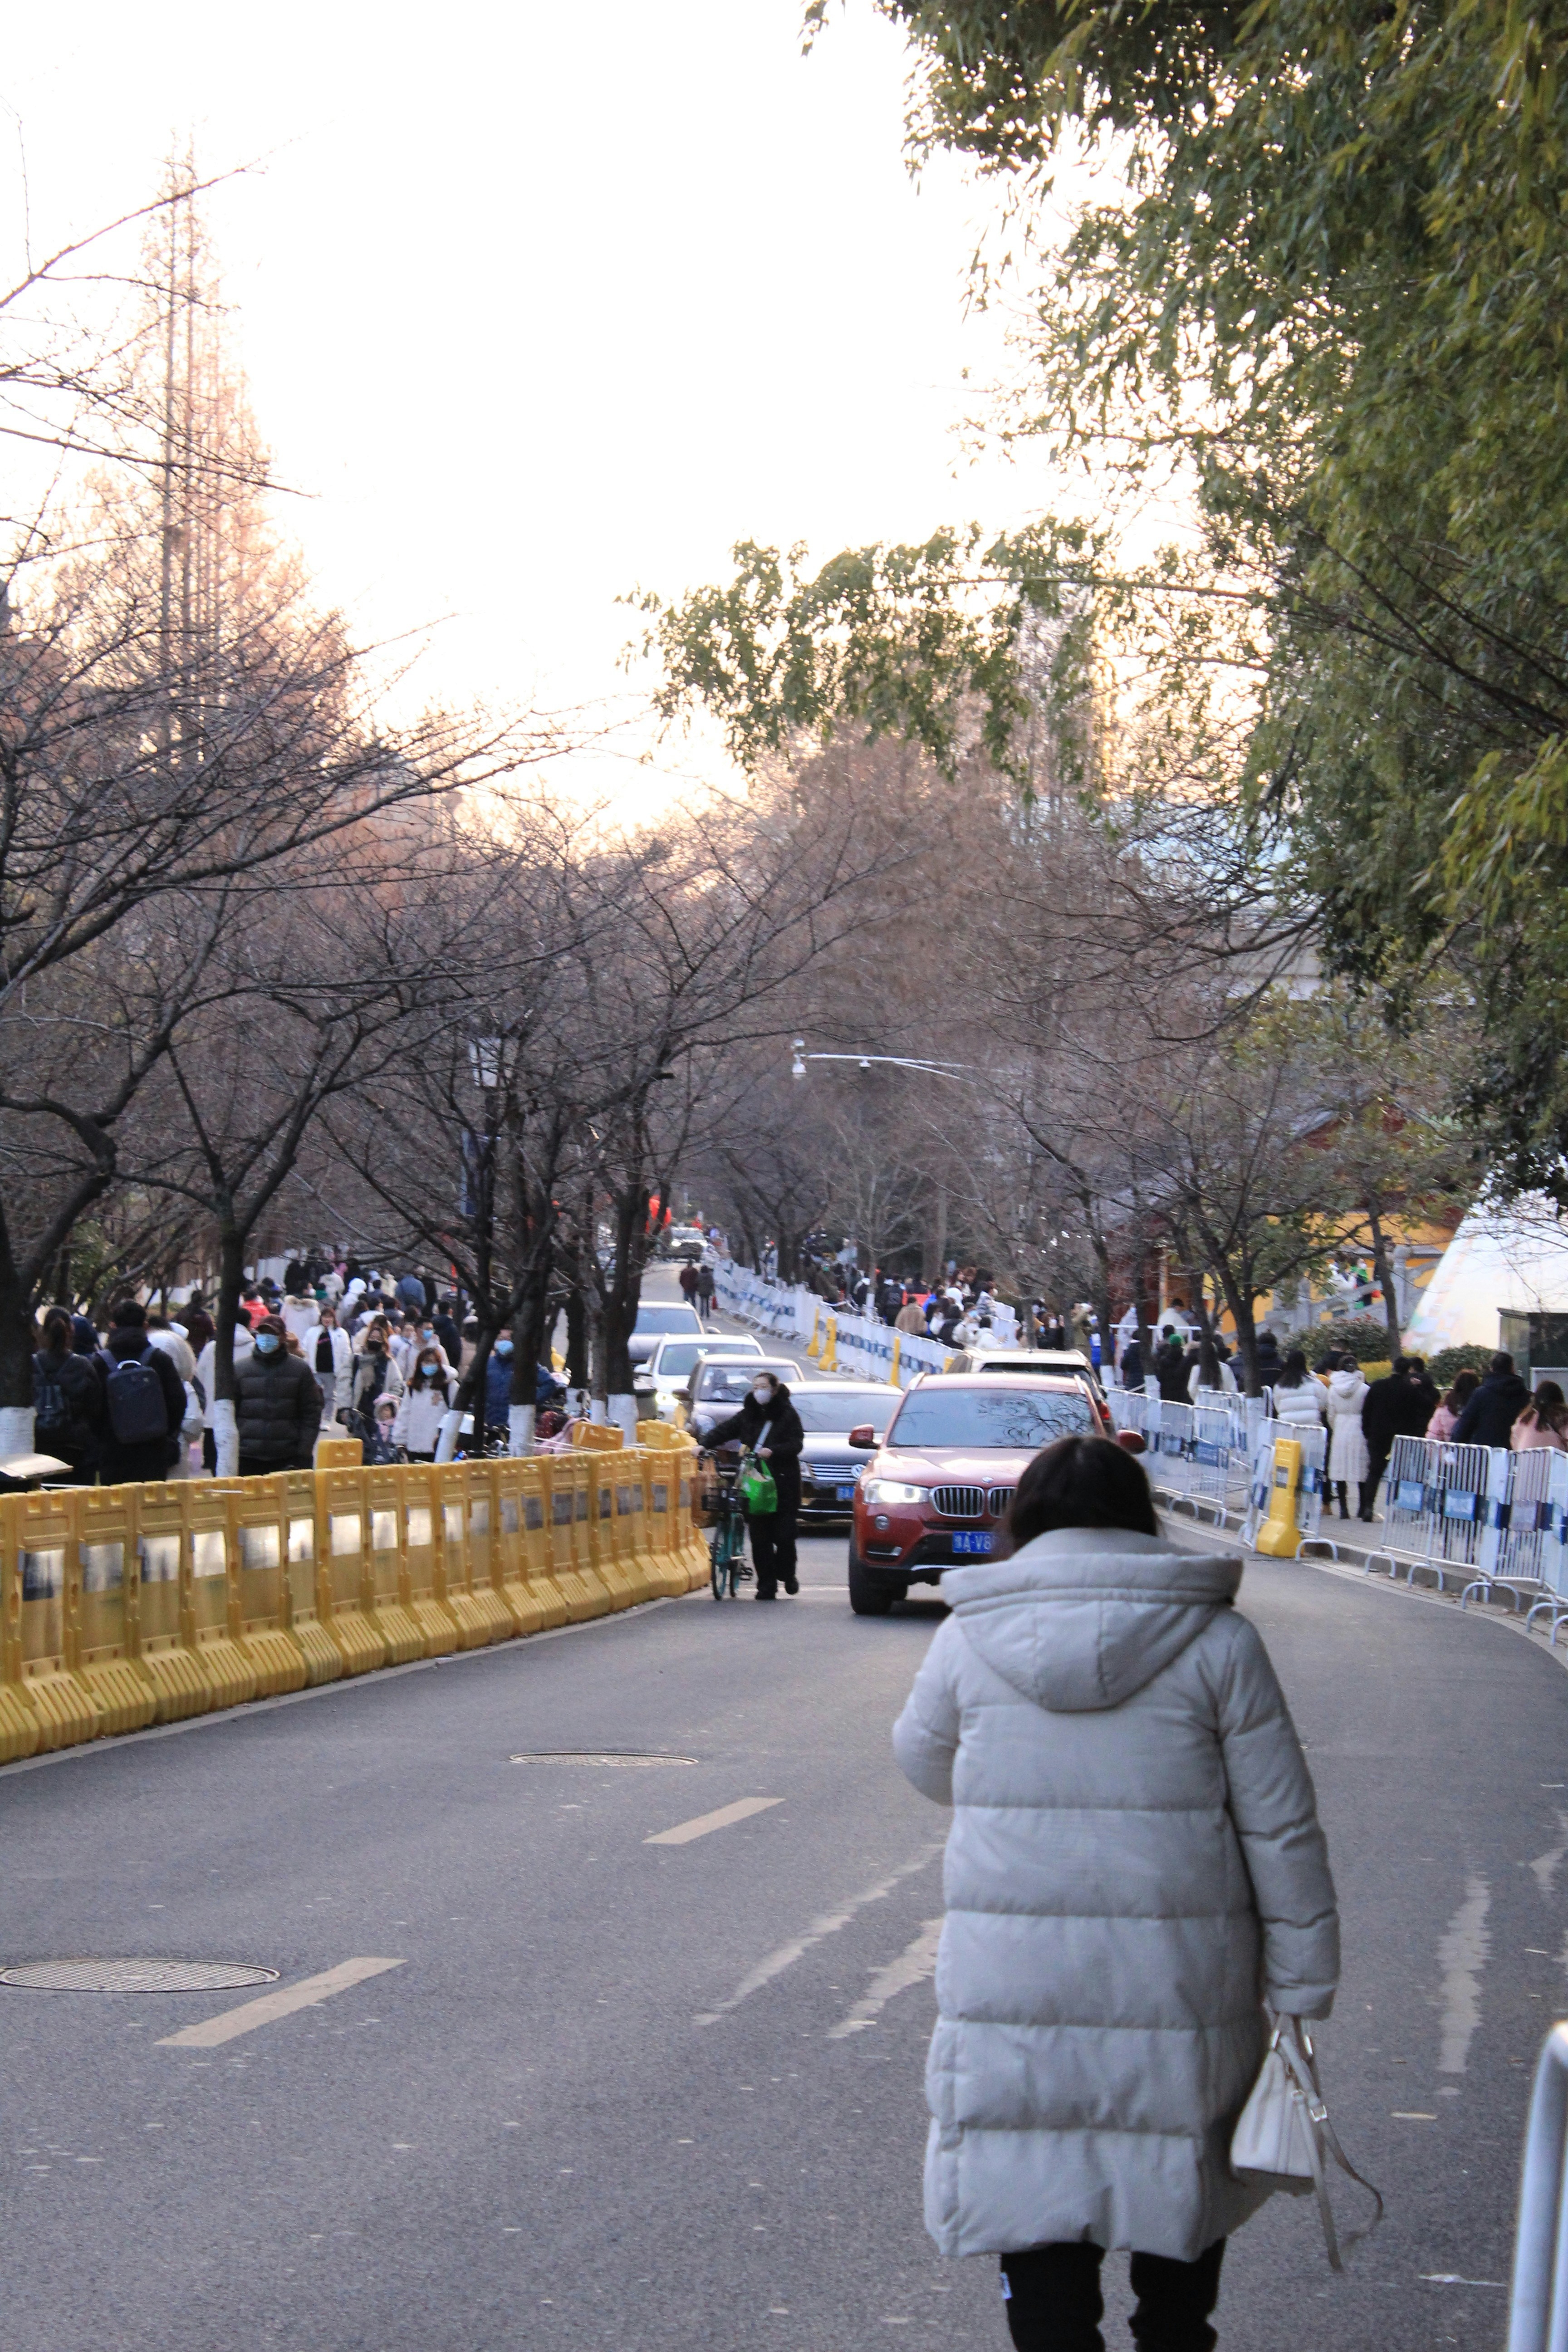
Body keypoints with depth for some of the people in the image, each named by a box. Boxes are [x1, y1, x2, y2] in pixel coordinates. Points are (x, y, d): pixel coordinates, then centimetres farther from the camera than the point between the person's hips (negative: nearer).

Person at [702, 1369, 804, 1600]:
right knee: (760, 1538, -1)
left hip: (783, 1483, -3)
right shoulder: (748, 1415, 13)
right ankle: (766, 1586, 5)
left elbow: (796, 1444, -6)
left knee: (784, 1535, -4)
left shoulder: (788, 1414, 2)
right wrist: (705, 1445, -10)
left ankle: (787, 1575, 22)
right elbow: (725, 1430, 6)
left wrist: (772, 1451, -21)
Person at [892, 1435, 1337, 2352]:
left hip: (1012, 1987, 0)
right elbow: (1282, 1827, -2)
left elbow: (925, 1761, 18)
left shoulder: (971, 1638, 0)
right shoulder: (1215, 1639, -3)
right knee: (1187, 2174, 18)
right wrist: (1302, 1986, 3)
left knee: (1039, 2208, 5)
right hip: (1181, 1983, 0)